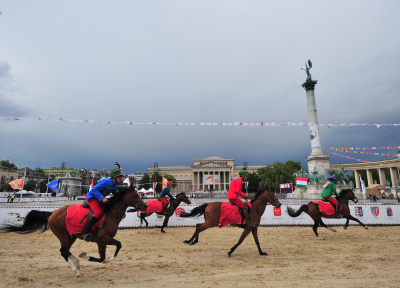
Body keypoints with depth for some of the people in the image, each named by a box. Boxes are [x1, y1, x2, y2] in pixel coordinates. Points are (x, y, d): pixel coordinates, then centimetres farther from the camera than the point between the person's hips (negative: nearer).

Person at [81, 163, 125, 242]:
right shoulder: (106, 182, -25)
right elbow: (94, 190, -27)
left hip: (100, 199, 10)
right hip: (92, 197, -9)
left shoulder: (114, 185, 3)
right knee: (98, 212, -29)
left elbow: (116, 194, 18)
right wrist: (102, 198, -34)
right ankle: (85, 233, -23)